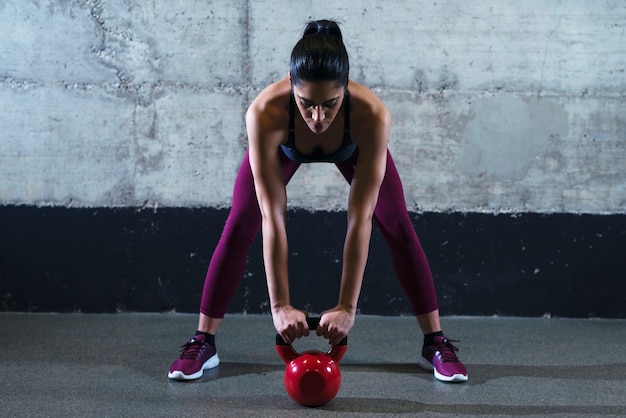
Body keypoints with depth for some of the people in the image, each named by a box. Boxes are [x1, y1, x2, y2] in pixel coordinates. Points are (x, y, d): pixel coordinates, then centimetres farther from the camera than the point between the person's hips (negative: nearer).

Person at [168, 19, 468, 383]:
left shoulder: (372, 115, -44)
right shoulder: (265, 113, -45)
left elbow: (360, 219, -40)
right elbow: (272, 217, -41)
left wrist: (347, 307, -40)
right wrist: (280, 305, -41)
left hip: (352, 145, 0)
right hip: (284, 145, 0)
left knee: (399, 228, -8)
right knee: (238, 229, -8)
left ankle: (436, 343, 7)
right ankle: (203, 342, 7)